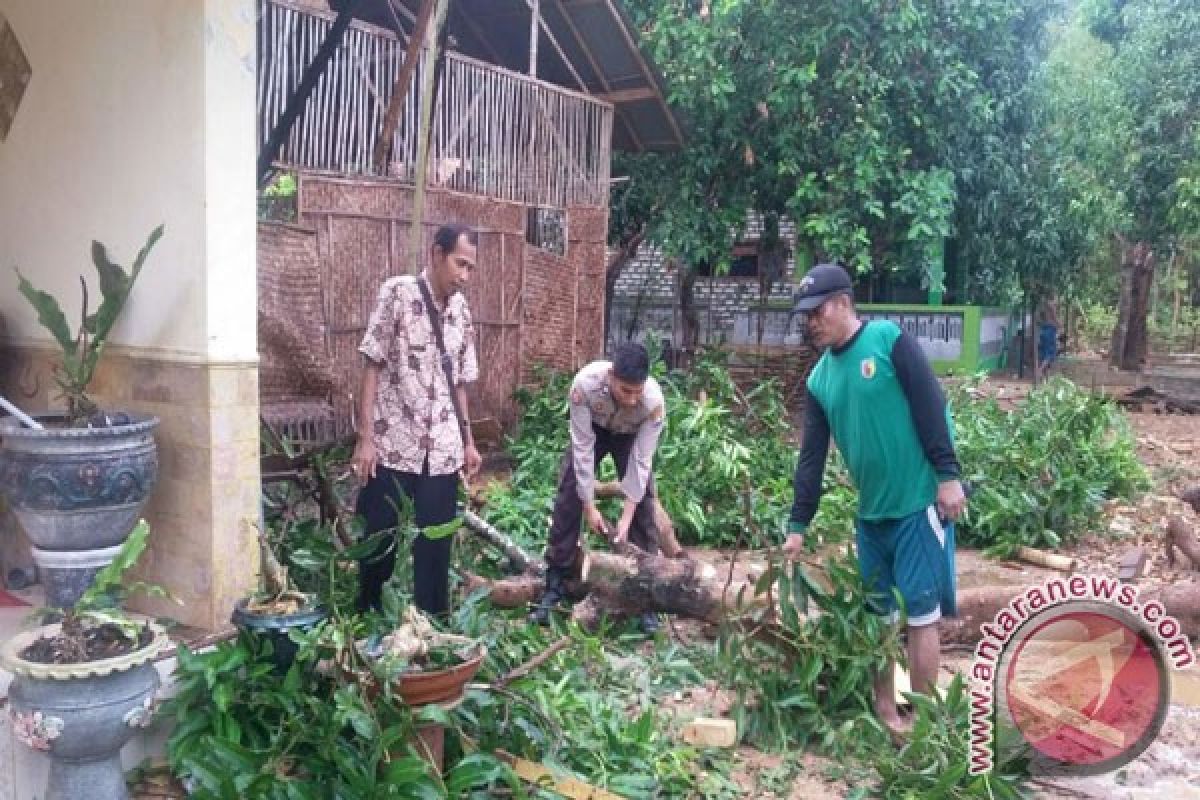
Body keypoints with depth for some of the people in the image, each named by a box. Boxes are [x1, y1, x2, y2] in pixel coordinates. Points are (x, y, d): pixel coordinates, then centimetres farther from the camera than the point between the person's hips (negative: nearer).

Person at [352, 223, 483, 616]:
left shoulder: (462, 310, 9)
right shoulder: (397, 292, -7)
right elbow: (372, 366, -8)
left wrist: (467, 440, 14)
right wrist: (365, 437, -12)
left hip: (442, 451, 4)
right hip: (392, 445, -4)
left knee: (436, 546, 9)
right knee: (379, 542, 7)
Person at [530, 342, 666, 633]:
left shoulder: (654, 400, -39)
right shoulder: (585, 383, -41)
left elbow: (641, 461, -30)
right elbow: (583, 448, -31)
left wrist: (626, 518, -30)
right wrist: (589, 506, -27)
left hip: (631, 435, 0)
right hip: (593, 429, 0)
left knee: (644, 505, -10)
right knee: (568, 498, -6)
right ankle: (554, 584, 3)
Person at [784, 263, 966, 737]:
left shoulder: (890, 341, -10)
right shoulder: (820, 378, 8)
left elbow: (931, 409, -12)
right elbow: (811, 457, 8)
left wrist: (948, 475, -17)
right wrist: (798, 524, 7)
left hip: (918, 502, -6)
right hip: (871, 511, 7)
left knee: (920, 614, 0)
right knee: (878, 612, 13)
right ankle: (885, 712, 27)